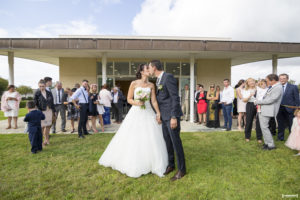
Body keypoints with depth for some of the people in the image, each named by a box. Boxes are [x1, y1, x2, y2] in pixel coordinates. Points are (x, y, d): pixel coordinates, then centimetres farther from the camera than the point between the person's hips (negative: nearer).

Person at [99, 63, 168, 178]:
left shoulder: (151, 85, 7)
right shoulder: (134, 83, -1)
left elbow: (154, 101, 1)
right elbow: (129, 99, 2)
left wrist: (158, 113, -10)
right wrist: (136, 102, -18)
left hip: (148, 114, 3)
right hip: (136, 113, -2)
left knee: (151, 139, 4)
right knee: (133, 140, 3)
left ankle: (150, 164, 22)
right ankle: (133, 165, 23)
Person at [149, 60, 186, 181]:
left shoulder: (168, 77, -15)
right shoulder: (158, 80, 13)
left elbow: (175, 98, -19)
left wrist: (174, 117, -21)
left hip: (172, 115, -9)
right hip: (164, 116, 9)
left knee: (175, 141, 0)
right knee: (167, 141, 15)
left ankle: (182, 169, 16)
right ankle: (171, 165, 32)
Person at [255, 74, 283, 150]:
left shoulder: (278, 88, -16)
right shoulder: (271, 87, 12)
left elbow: (270, 100, -21)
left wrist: (258, 102, -12)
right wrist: (259, 102, 7)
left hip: (267, 111, -9)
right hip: (262, 109, 9)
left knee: (264, 127, -5)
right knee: (263, 127, 15)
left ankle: (271, 145, 7)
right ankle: (267, 142, 26)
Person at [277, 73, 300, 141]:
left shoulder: (293, 87, -3)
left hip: (289, 109, -2)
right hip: (279, 109, 2)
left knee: (291, 125, 8)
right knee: (280, 124, 13)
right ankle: (280, 137, 27)